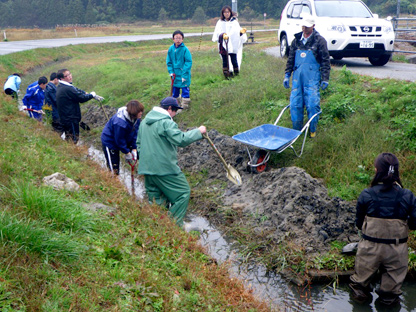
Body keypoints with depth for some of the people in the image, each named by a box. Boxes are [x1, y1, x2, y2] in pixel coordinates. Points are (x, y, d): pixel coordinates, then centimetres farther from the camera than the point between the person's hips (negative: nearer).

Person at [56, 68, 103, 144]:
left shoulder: (60, 87, 7)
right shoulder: (67, 89, -25)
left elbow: (77, 90, 11)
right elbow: (81, 98, -19)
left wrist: (86, 93, -2)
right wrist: (92, 95, -3)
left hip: (64, 118, 10)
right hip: (71, 120, -10)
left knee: (68, 138, 22)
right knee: (74, 140, 0)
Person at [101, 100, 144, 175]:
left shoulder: (136, 118, -17)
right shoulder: (120, 122, -39)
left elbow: (135, 132, -7)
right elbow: (119, 140, -26)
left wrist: (134, 149, -11)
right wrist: (127, 153, -14)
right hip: (110, 141, -7)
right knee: (114, 169, -5)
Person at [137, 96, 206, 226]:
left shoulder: (145, 121, 16)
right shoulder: (166, 122, -14)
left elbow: (139, 143, 22)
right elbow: (181, 140, -25)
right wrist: (198, 131, -15)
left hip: (147, 168, 9)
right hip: (165, 168, -9)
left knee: (154, 198, 16)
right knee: (183, 193, 2)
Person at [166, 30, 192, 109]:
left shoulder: (185, 49, -14)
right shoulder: (171, 49, 0)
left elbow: (188, 62, -14)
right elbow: (169, 62, 9)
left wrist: (184, 74, -17)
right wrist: (171, 72, -1)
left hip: (184, 73, -4)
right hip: (175, 74, 4)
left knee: (185, 89, 3)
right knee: (174, 88, 15)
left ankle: (185, 104, 16)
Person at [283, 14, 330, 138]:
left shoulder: (319, 40, 2)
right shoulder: (296, 40, 15)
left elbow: (325, 61, 2)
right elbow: (290, 59, 20)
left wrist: (325, 78, -4)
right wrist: (287, 75, 14)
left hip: (312, 77, -4)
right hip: (297, 76, 4)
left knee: (312, 104, -6)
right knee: (295, 104, 2)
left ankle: (313, 131, 8)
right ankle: (297, 130, 14)